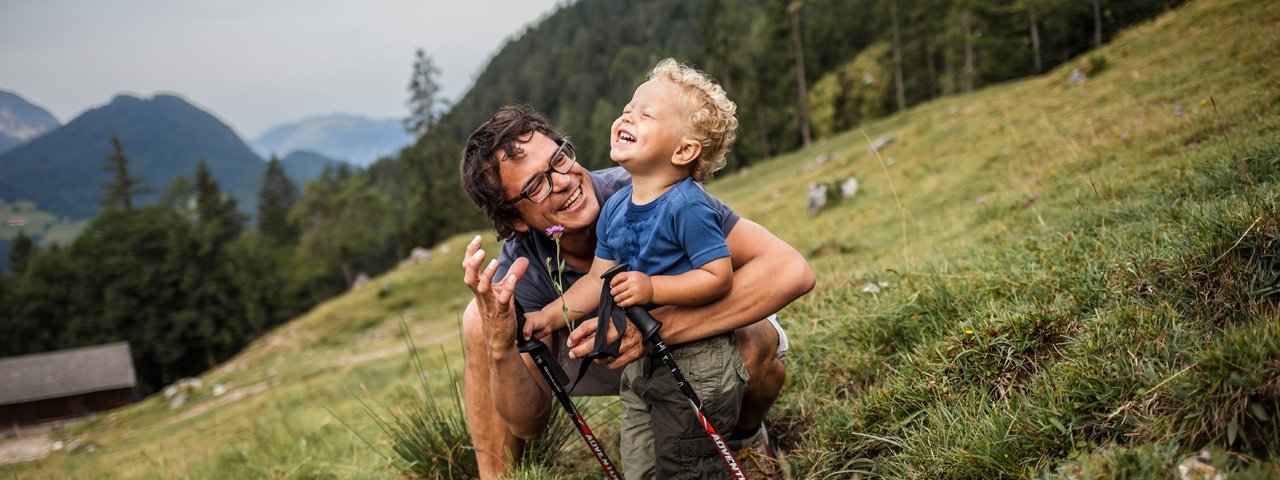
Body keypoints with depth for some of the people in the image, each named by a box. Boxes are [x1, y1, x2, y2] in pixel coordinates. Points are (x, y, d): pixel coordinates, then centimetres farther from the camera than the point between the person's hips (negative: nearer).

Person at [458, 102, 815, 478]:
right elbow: (528, 422, -22)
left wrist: (657, 326, -49)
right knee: (481, 322, -16)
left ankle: (745, 431, 0)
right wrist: (499, 346, -44)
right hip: (608, 358, 2)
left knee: (756, 342, -37)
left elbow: (792, 270, -42)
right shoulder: (521, 268, -23)